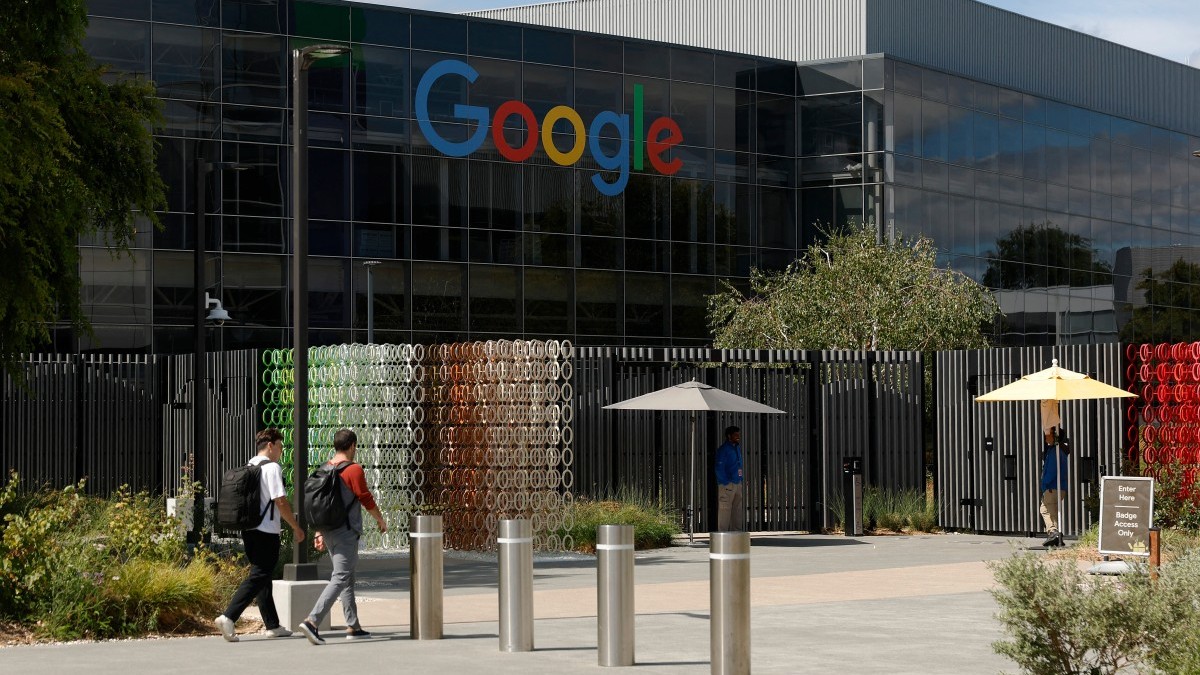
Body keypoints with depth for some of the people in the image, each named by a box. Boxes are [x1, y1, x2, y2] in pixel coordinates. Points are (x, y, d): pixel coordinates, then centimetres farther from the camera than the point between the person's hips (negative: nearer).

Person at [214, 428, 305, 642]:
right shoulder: (272, 468, -11)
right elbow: (281, 502, -15)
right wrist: (296, 527, -6)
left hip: (248, 529, 9)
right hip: (266, 532, -9)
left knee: (262, 576, 14)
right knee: (258, 577, -9)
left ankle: (273, 625, 19)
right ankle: (228, 617, -20)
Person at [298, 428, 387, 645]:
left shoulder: (325, 470, 9)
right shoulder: (353, 470, -12)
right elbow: (367, 500, -8)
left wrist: (319, 532, 17)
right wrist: (381, 521, 8)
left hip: (328, 531, 8)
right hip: (346, 532, -8)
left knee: (347, 578, 16)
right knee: (340, 578, -10)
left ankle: (353, 627, 20)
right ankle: (312, 621, -22)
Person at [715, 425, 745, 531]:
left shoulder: (737, 448, 16)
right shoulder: (723, 449, -11)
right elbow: (719, 469, -15)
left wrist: (741, 480, 16)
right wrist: (726, 483, -16)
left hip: (738, 483, 8)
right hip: (727, 485, -8)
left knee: (738, 510, 11)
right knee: (725, 509, -6)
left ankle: (737, 531, 18)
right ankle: (722, 534, -3)